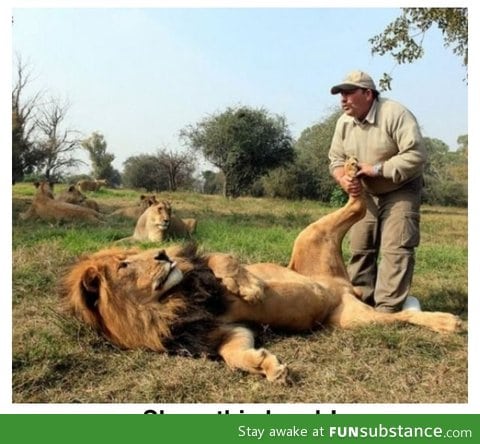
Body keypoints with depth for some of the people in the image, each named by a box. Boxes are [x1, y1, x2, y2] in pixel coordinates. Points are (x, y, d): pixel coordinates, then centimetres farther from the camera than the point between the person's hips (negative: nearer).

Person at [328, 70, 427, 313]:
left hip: (400, 192, -6)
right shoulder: (344, 122, -2)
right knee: (360, 248, 6)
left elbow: (416, 155, -28)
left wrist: (377, 169, -28)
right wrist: (343, 179, -18)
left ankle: (387, 309, -9)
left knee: (395, 249, -12)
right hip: (365, 195, 6)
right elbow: (336, 158, 4)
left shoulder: (396, 114, -22)